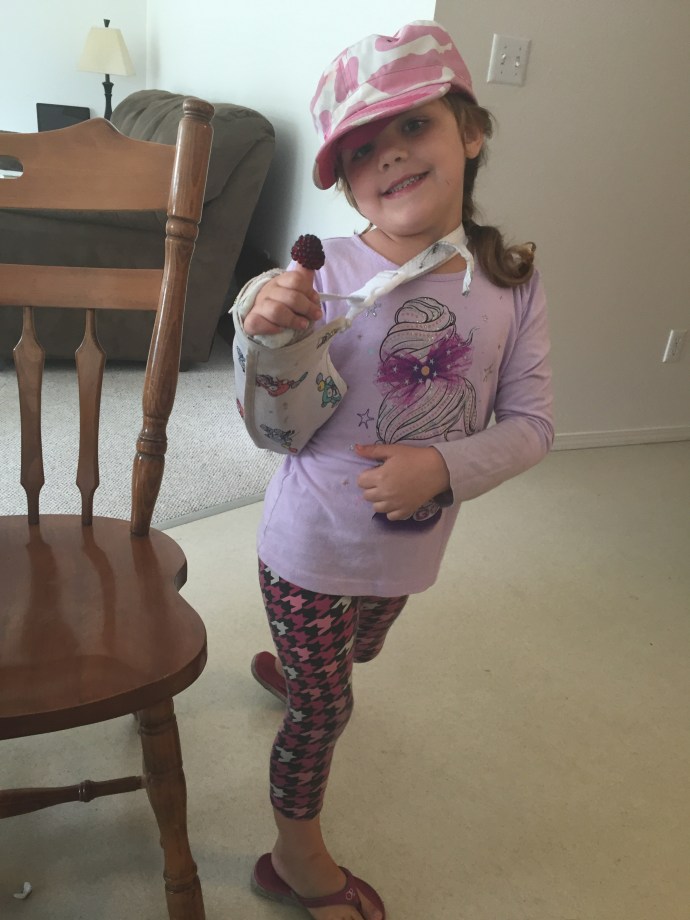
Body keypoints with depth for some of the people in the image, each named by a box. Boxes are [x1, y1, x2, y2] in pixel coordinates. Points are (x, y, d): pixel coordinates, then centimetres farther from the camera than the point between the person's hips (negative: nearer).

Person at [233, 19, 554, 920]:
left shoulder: (512, 281, -11)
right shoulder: (324, 274, -20)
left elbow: (530, 425, -10)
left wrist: (443, 466, -28)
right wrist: (269, 341, -36)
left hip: (409, 548, 5)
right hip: (314, 545, -4)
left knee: (352, 655, 33)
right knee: (325, 710, 13)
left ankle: (287, 666, 69)